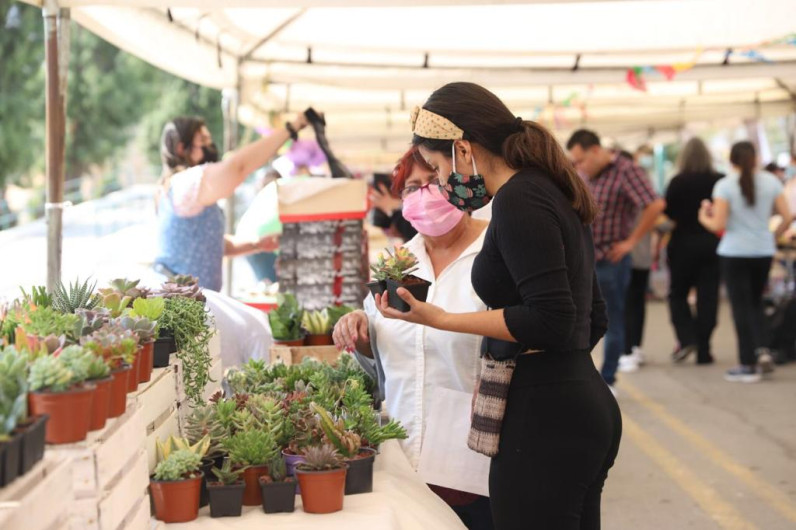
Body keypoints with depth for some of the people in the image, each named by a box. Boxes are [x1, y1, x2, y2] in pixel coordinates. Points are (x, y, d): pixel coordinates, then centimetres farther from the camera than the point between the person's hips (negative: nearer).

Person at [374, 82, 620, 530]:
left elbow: (551, 320, -21)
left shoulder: (518, 199, -14)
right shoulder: (552, 193, 15)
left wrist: (441, 319, -17)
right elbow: (594, 318, 19)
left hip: (542, 417, -10)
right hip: (585, 404, 10)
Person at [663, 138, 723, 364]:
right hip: (713, 244, 2)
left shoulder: (678, 182, -9)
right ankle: (703, 350, 4)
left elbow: (667, 215, -7)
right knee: (708, 297, 5)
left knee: (678, 293, 13)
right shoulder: (720, 181, -5)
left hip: (684, 243, -2)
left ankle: (686, 339, -6)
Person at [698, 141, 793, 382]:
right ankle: (762, 349, 2)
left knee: (741, 306, 3)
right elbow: (787, 217, -1)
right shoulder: (771, 182, 1)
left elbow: (718, 225, -13)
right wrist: (774, 234, 16)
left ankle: (748, 364, 5)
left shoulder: (725, 185, -9)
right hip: (764, 251, 4)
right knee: (755, 302, 20)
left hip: (735, 253, -3)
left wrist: (704, 217, 7)